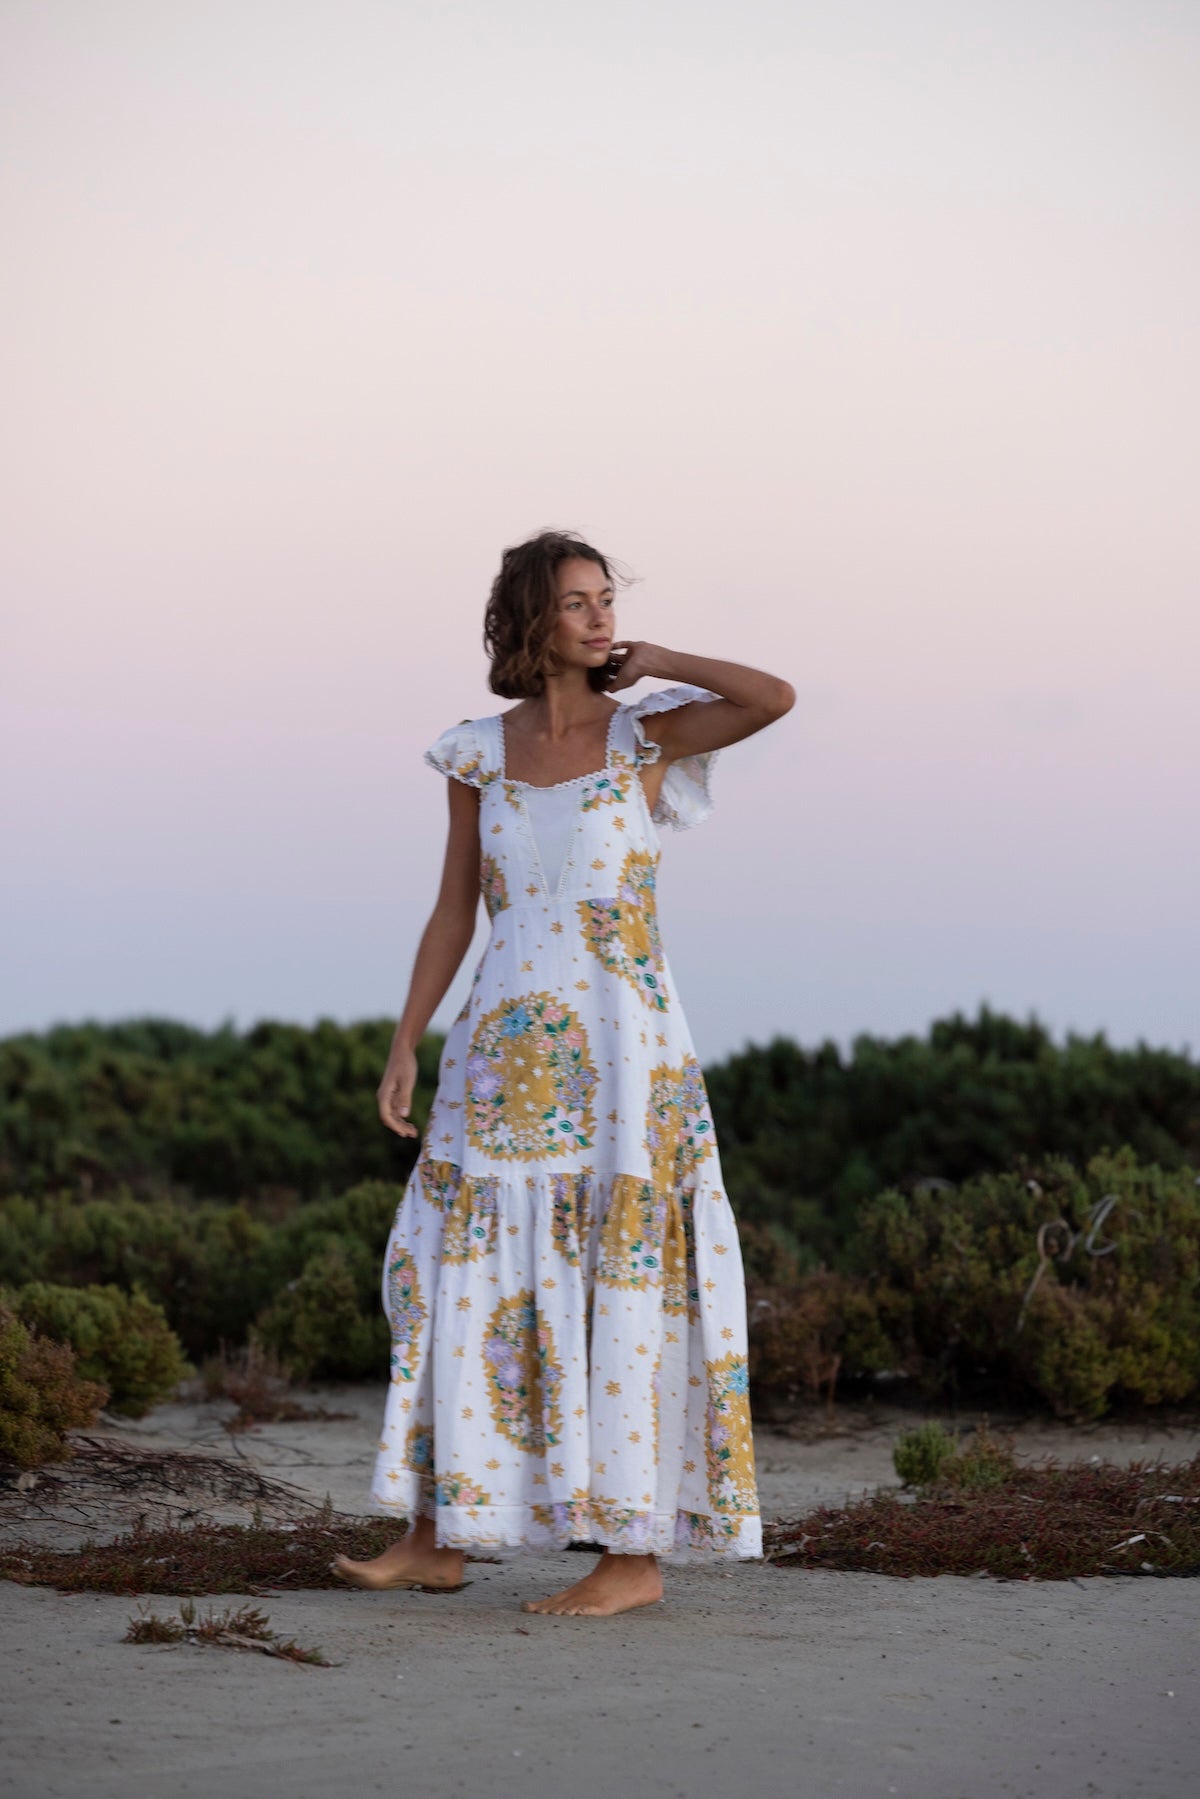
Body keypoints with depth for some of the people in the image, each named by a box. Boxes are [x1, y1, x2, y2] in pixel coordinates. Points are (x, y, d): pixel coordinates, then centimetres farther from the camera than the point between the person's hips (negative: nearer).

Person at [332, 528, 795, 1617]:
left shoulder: (646, 735, 0)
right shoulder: (479, 755, 8)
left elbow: (777, 698, -17)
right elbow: (454, 913, 11)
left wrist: (647, 661, -5)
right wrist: (405, 1046, 6)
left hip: (623, 1049, -4)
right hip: (505, 1054, 4)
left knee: (619, 1289, -3)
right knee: (461, 1276, 4)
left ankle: (637, 1551, 3)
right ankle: (439, 1535, 13)